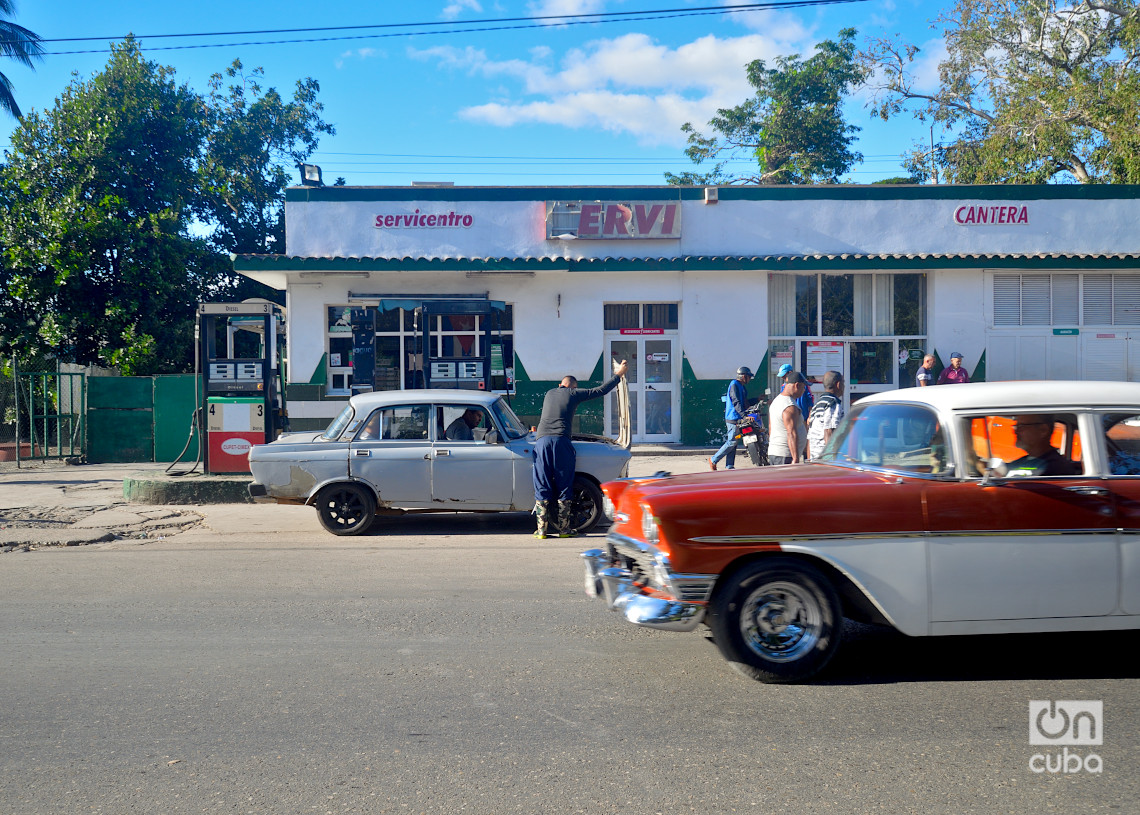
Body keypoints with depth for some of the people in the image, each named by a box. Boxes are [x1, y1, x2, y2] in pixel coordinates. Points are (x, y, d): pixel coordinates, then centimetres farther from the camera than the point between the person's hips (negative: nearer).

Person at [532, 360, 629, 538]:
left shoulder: (550, 393, 27)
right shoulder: (574, 394, 15)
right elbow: (601, 390, 19)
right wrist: (619, 375, 29)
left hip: (541, 439, 3)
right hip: (561, 440, -3)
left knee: (542, 487, 4)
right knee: (564, 487, 5)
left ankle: (542, 529, 2)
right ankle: (564, 529, 7)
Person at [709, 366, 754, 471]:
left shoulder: (742, 386, 19)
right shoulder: (734, 385, -13)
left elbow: (744, 402, 27)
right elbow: (736, 402, -23)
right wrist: (744, 415, -32)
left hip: (737, 419, 10)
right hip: (733, 418, -10)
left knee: (733, 443, 10)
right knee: (731, 442, -8)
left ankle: (729, 466, 13)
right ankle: (713, 460, -1)